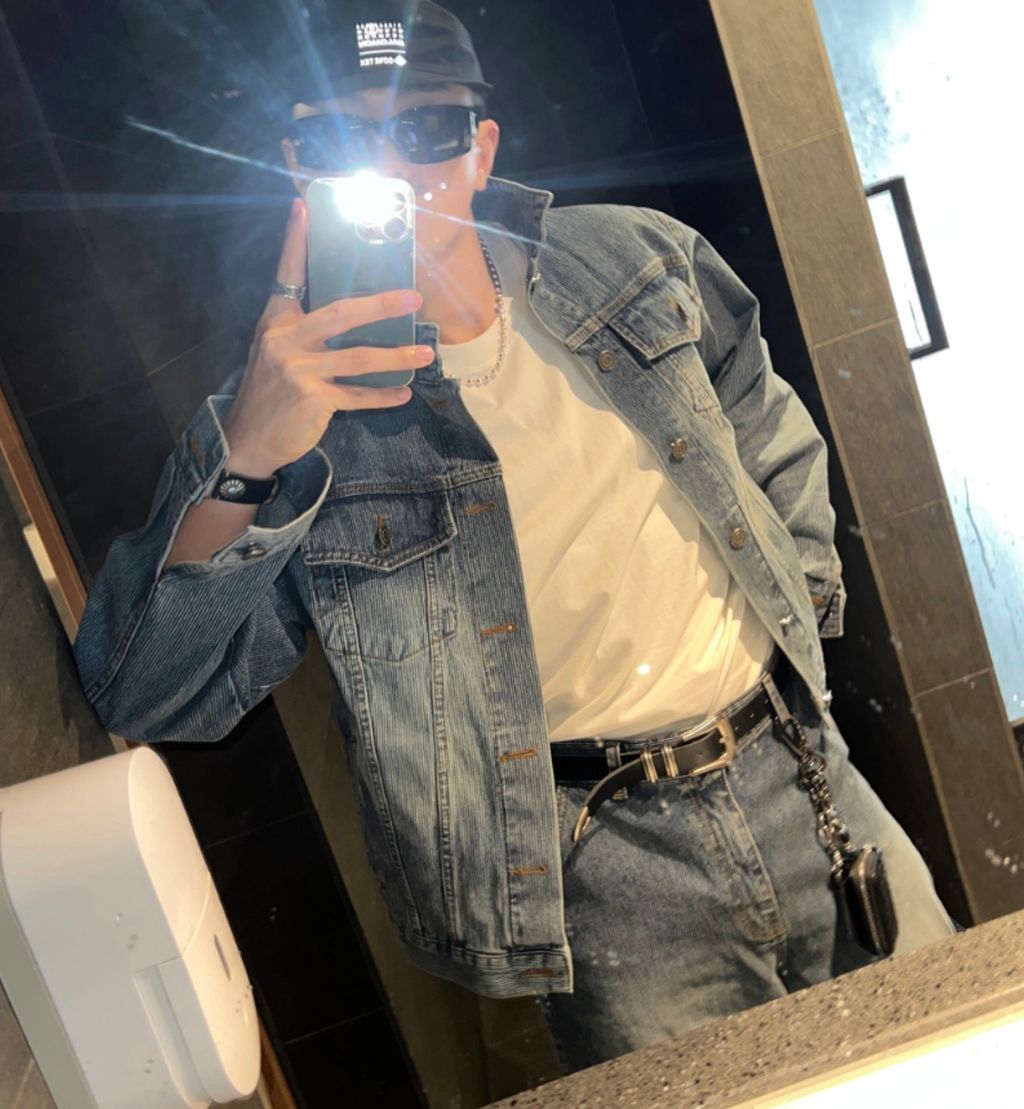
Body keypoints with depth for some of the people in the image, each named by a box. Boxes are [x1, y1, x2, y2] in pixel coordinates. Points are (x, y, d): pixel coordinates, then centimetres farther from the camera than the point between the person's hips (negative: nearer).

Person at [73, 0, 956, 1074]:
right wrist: (241, 464, -31)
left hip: (798, 781, 4)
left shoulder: (636, 260, 1)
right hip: (603, 866, -3)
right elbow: (145, 697, -18)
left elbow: (774, 443, 19)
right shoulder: (297, 409, -9)